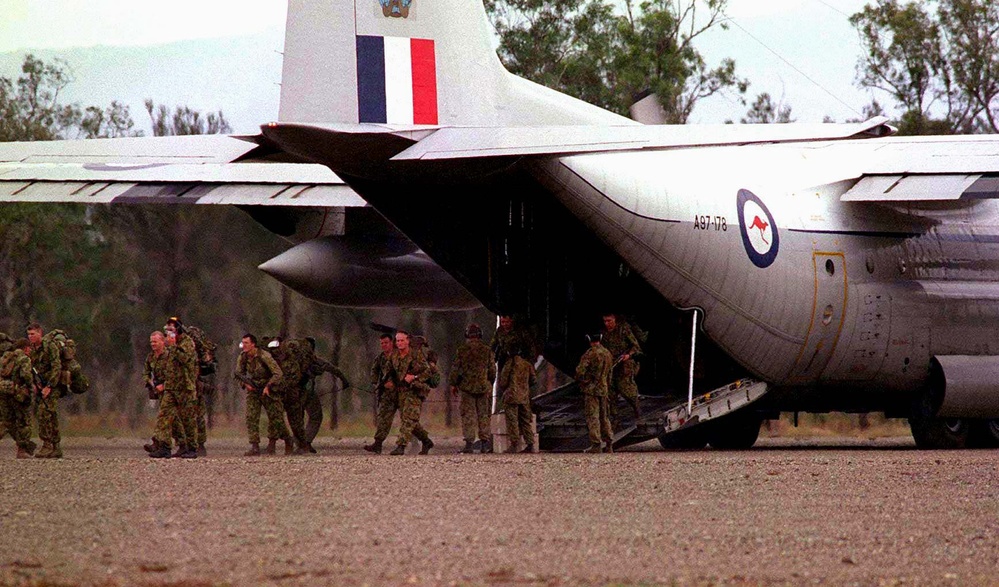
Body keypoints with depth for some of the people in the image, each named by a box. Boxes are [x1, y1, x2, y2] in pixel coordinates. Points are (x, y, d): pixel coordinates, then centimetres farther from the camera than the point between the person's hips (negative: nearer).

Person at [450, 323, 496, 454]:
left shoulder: (461, 351, -5)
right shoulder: (487, 351, 2)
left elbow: (455, 369, -3)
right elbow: (492, 370, 9)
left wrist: (453, 384, 9)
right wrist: (489, 384, 23)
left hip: (467, 387, -2)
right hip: (483, 387, 2)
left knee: (468, 415, 0)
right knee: (483, 415, 9)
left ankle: (469, 444, -4)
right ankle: (485, 443, 7)